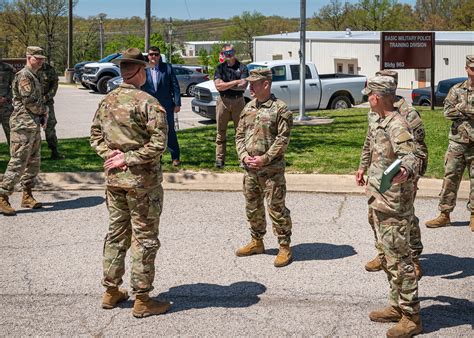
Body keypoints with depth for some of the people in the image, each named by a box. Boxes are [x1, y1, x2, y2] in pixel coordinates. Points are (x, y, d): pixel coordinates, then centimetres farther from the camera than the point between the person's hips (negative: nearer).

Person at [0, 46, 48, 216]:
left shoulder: (34, 77, 18)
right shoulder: (24, 76, -13)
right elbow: (29, 101, -20)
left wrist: (43, 116, 8)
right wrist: (44, 111, -3)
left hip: (34, 125, 10)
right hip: (23, 125, -10)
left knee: (34, 162, 14)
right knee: (18, 163, -11)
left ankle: (27, 196, 22)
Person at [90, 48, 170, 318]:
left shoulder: (108, 101, 6)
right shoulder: (148, 102, -16)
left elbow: (96, 135, 12)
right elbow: (159, 143, -22)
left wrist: (111, 155, 1)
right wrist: (129, 158, -14)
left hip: (114, 178, 7)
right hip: (142, 181, -7)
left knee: (117, 234, 17)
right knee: (144, 239, 2)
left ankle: (111, 292, 26)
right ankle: (142, 300, 8)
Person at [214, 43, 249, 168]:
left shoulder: (242, 67, 3)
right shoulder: (220, 68, 6)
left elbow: (243, 86, -9)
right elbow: (218, 86, -7)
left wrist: (225, 85, -9)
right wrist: (235, 82, -10)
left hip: (238, 101, -1)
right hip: (223, 101, 1)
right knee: (221, 132, 3)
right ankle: (220, 159, 6)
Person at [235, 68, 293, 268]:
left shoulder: (280, 109, -9)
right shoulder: (248, 108, 11)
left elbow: (282, 139, -13)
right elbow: (239, 134, 14)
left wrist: (265, 158, -17)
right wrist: (244, 155, -3)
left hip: (272, 168, -7)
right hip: (249, 168, 7)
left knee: (276, 208, -4)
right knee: (252, 207, 16)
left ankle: (284, 247, 5)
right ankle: (257, 242, 31)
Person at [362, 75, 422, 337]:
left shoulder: (397, 125, -19)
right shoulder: (381, 124, 11)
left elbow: (411, 157, -31)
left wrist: (405, 172, -53)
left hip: (394, 207, -10)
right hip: (381, 203, 10)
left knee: (398, 259, -5)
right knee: (389, 257, 17)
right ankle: (397, 306, 29)